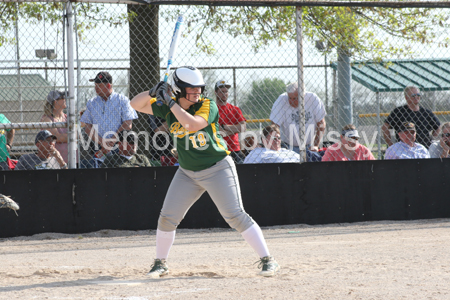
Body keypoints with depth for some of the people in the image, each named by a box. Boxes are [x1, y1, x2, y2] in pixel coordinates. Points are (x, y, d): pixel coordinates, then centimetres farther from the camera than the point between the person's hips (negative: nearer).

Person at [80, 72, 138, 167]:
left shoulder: (122, 100, 6)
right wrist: (102, 142, -8)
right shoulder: (91, 103, 15)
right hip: (98, 148, 2)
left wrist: (112, 142, -11)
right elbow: (87, 126, 8)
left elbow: (128, 125, -2)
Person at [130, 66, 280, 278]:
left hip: (218, 169, -5)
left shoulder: (208, 106, -15)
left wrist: (171, 103, -30)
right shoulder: (168, 108, -2)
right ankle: (160, 264, 20)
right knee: (167, 218, 2)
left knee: (235, 216, -11)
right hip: (187, 173, 5)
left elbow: (192, 125, -34)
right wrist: (152, 93, -19)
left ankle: (267, 260, -7)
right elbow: (136, 104, 0)